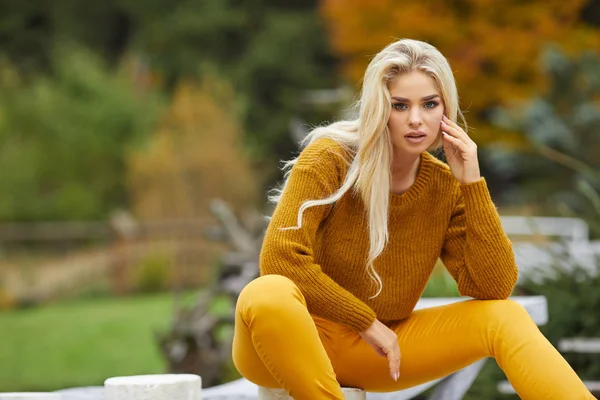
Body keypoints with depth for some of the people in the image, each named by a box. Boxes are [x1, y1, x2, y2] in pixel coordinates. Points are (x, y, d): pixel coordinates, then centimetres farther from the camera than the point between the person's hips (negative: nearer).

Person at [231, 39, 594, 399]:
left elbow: (495, 287, -11)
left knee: (506, 317, -14)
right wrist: (367, 322, -19)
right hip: (302, 338, -4)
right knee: (268, 294, -39)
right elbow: (280, 256, -24)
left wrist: (472, 183, -17)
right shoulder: (330, 159, -16)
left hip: (381, 350, 4)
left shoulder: (446, 187, -3)